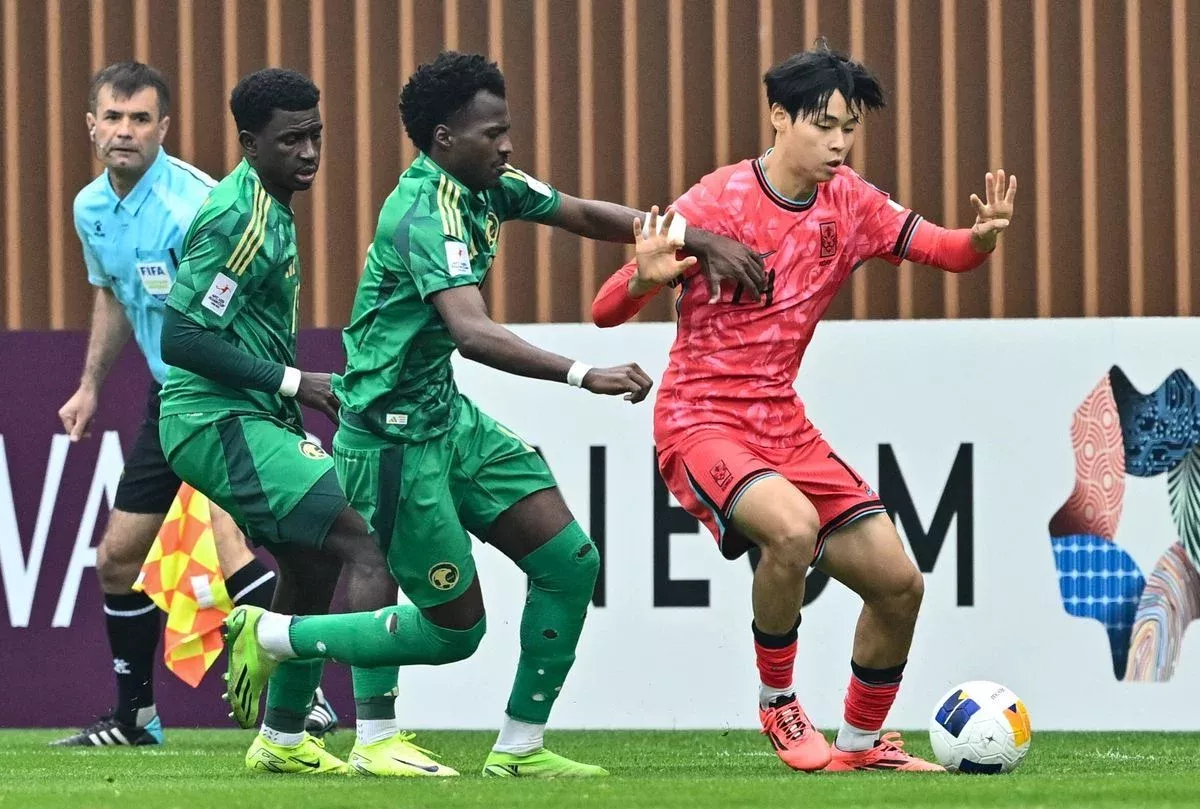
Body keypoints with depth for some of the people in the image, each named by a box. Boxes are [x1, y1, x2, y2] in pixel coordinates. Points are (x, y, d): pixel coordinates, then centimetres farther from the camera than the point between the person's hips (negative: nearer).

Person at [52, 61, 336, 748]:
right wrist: (91, 386, 23)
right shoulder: (91, 209, 5)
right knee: (118, 557, 11)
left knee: (230, 536, -28)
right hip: (171, 394, 9)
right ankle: (135, 716, 26)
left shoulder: (192, 204, -21)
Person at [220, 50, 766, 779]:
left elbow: (586, 215, 15)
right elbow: (475, 333, -40)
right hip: (396, 439, -9)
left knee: (570, 563, 1)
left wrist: (701, 242, 8)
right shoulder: (427, 217, -26)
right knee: (454, 629, -2)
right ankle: (269, 637, 12)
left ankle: (520, 747, 11)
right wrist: (584, 376, -46)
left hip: (448, 418, 9)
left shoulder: (484, 190, 2)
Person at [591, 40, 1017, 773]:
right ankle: (779, 704, -11)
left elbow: (948, 252, 4)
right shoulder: (718, 202, -13)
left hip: (784, 427, 6)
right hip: (702, 423, -6)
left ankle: (861, 742, 23)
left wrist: (982, 235, -20)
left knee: (899, 583, 0)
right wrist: (645, 278, -35)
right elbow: (607, 312, -12)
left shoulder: (849, 203, 3)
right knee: (793, 527, -34)